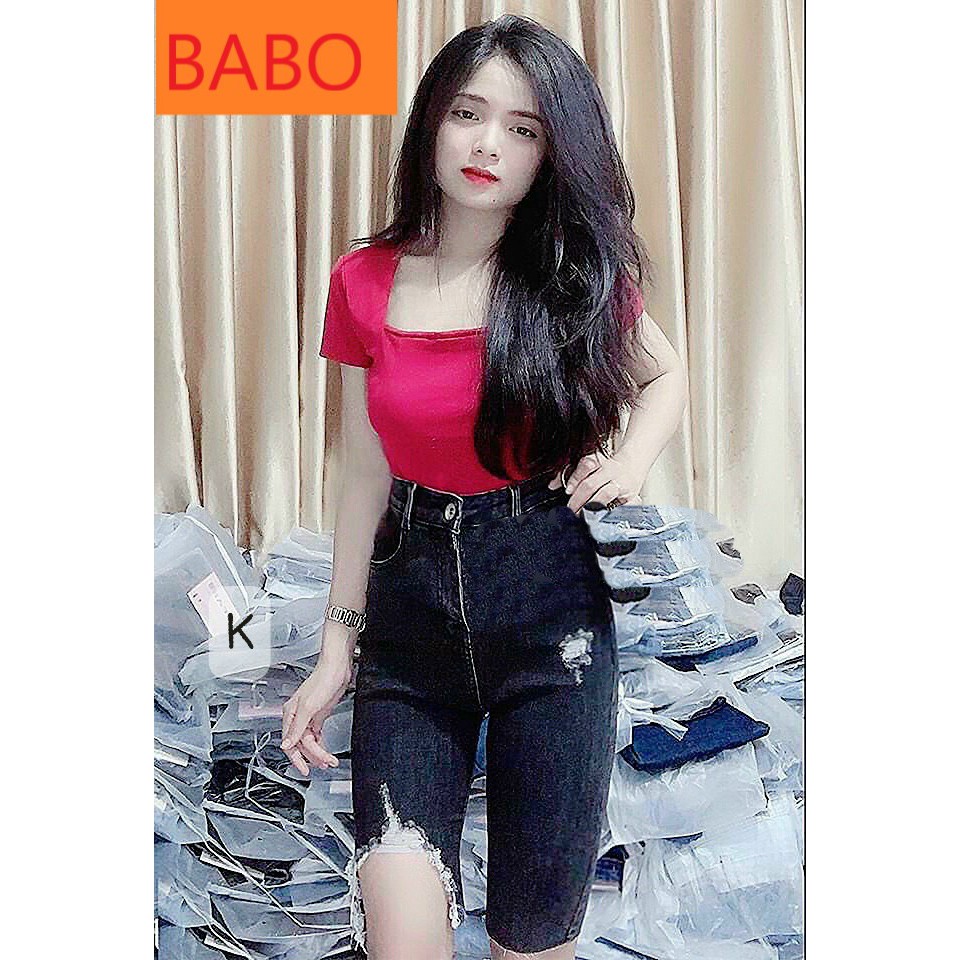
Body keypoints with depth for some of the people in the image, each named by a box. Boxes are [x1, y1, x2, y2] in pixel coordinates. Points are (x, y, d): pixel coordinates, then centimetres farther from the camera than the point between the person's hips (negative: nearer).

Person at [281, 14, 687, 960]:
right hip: (412, 603, 1)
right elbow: (366, 475, 6)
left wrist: (630, 461, -5)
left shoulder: (580, 277, -2)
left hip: (550, 606, -1)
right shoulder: (365, 282, 0)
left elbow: (667, 375, 17)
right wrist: (337, 651, 8)